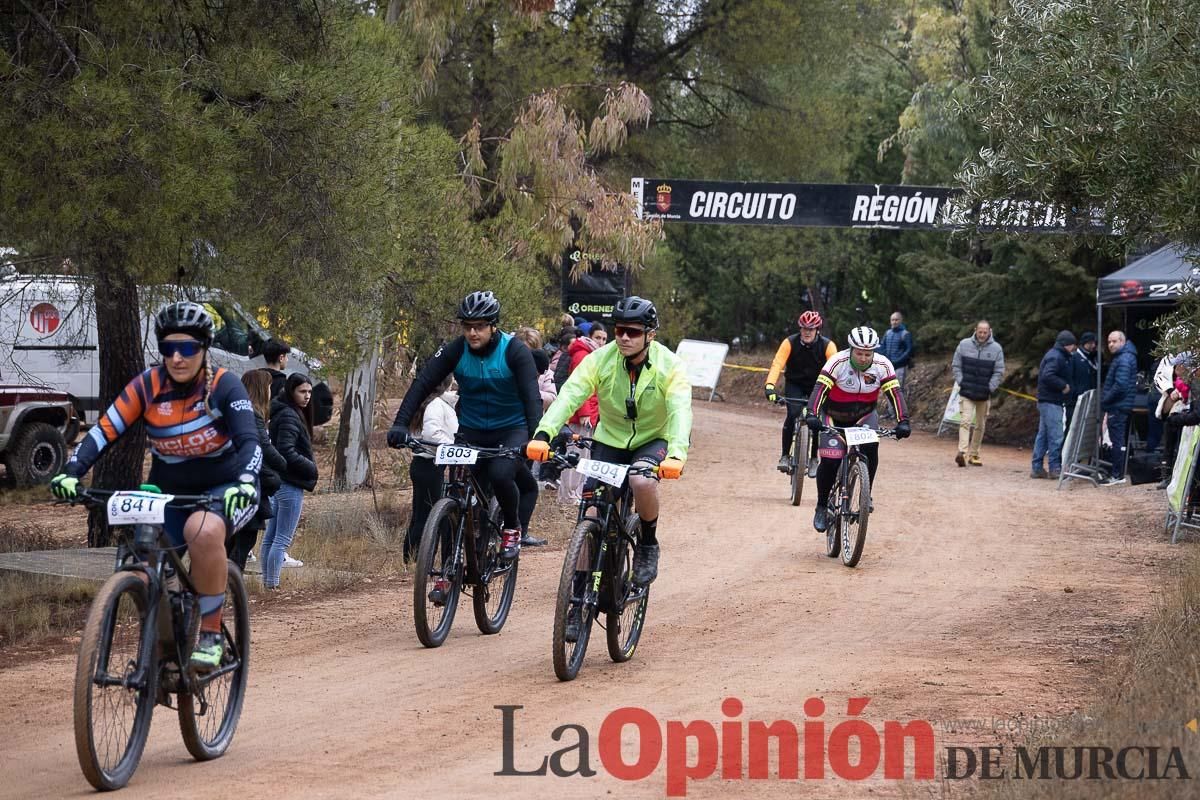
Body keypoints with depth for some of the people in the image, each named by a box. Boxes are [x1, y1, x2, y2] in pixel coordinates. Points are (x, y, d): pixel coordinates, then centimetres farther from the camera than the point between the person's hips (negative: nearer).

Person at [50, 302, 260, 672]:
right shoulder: (148, 386, -9)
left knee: (202, 530, -37)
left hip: (224, 491, -4)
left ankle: (211, 634, -23)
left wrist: (245, 483, -47)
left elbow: (249, 441, -26)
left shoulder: (224, 386, -16)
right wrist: (71, 472, -33)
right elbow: (104, 432, -16)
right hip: (169, 492, 4)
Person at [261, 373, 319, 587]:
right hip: (290, 484, -10)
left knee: (271, 537, 11)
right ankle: (273, 584, -9)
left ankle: (267, 583, 16)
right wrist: (311, 469, -13)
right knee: (282, 539, -8)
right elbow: (287, 452, -24)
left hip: (278, 481, 10)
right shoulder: (289, 416, -16)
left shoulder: (283, 414, 14)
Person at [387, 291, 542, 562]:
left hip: (511, 429, -3)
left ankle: (513, 529, -1)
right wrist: (400, 424, -31)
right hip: (471, 431, 3)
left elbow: (531, 396, -26)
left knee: (500, 474, -30)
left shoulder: (514, 351, -18)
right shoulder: (455, 351, -10)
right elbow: (422, 384, -17)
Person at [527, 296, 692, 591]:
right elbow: (569, 395, -26)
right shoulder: (601, 359, -15)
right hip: (610, 441, 2)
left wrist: (677, 455, -50)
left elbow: (680, 411, -31)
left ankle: (648, 545, -7)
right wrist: (543, 434, -43)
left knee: (642, 481, -34)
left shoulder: (669, 366, -19)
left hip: (652, 441, -2)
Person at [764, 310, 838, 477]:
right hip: (795, 385, 0)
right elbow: (777, 364, -28)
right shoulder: (790, 343, -19)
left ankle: (813, 459, 5)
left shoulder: (827, 346, -19)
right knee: (793, 414, -23)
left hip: (817, 386, 1)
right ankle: (785, 456, -12)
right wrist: (770, 385, -44)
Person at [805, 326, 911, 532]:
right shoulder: (838, 363, -26)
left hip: (864, 415, 2)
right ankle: (822, 507, 4)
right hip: (834, 415, -2)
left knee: (870, 446, -28)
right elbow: (820, 388, -33)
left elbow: (895, 393, -21)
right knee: (830, 461, -16)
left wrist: (903, 421, -35)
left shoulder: (882, 365, -19)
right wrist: (812, 415, -48)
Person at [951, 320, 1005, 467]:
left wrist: (990, 388, -6)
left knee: (980, 426, 10)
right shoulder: (964, 345, 0)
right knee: (966, 421, -15)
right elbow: (956, 365, 6)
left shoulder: (996, 349, -1)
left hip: (984, 395, 2)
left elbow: (998, 372, 2)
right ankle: (963, 452, -23)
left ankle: (974, 454, 21)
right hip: (966, 393, -2)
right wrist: (961, 382, -4)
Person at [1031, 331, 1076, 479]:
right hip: (1051, 401, -11)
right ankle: (1055, 468, -8)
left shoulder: (1059, 356, 18)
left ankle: (1037, 467, 14)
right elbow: (1047, 376, -27)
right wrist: (1063, 385, -19)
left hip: (1046, 401, 11)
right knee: (1055, 436, -9)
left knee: (1043, 434, 11)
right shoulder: (1055, 357, -15)